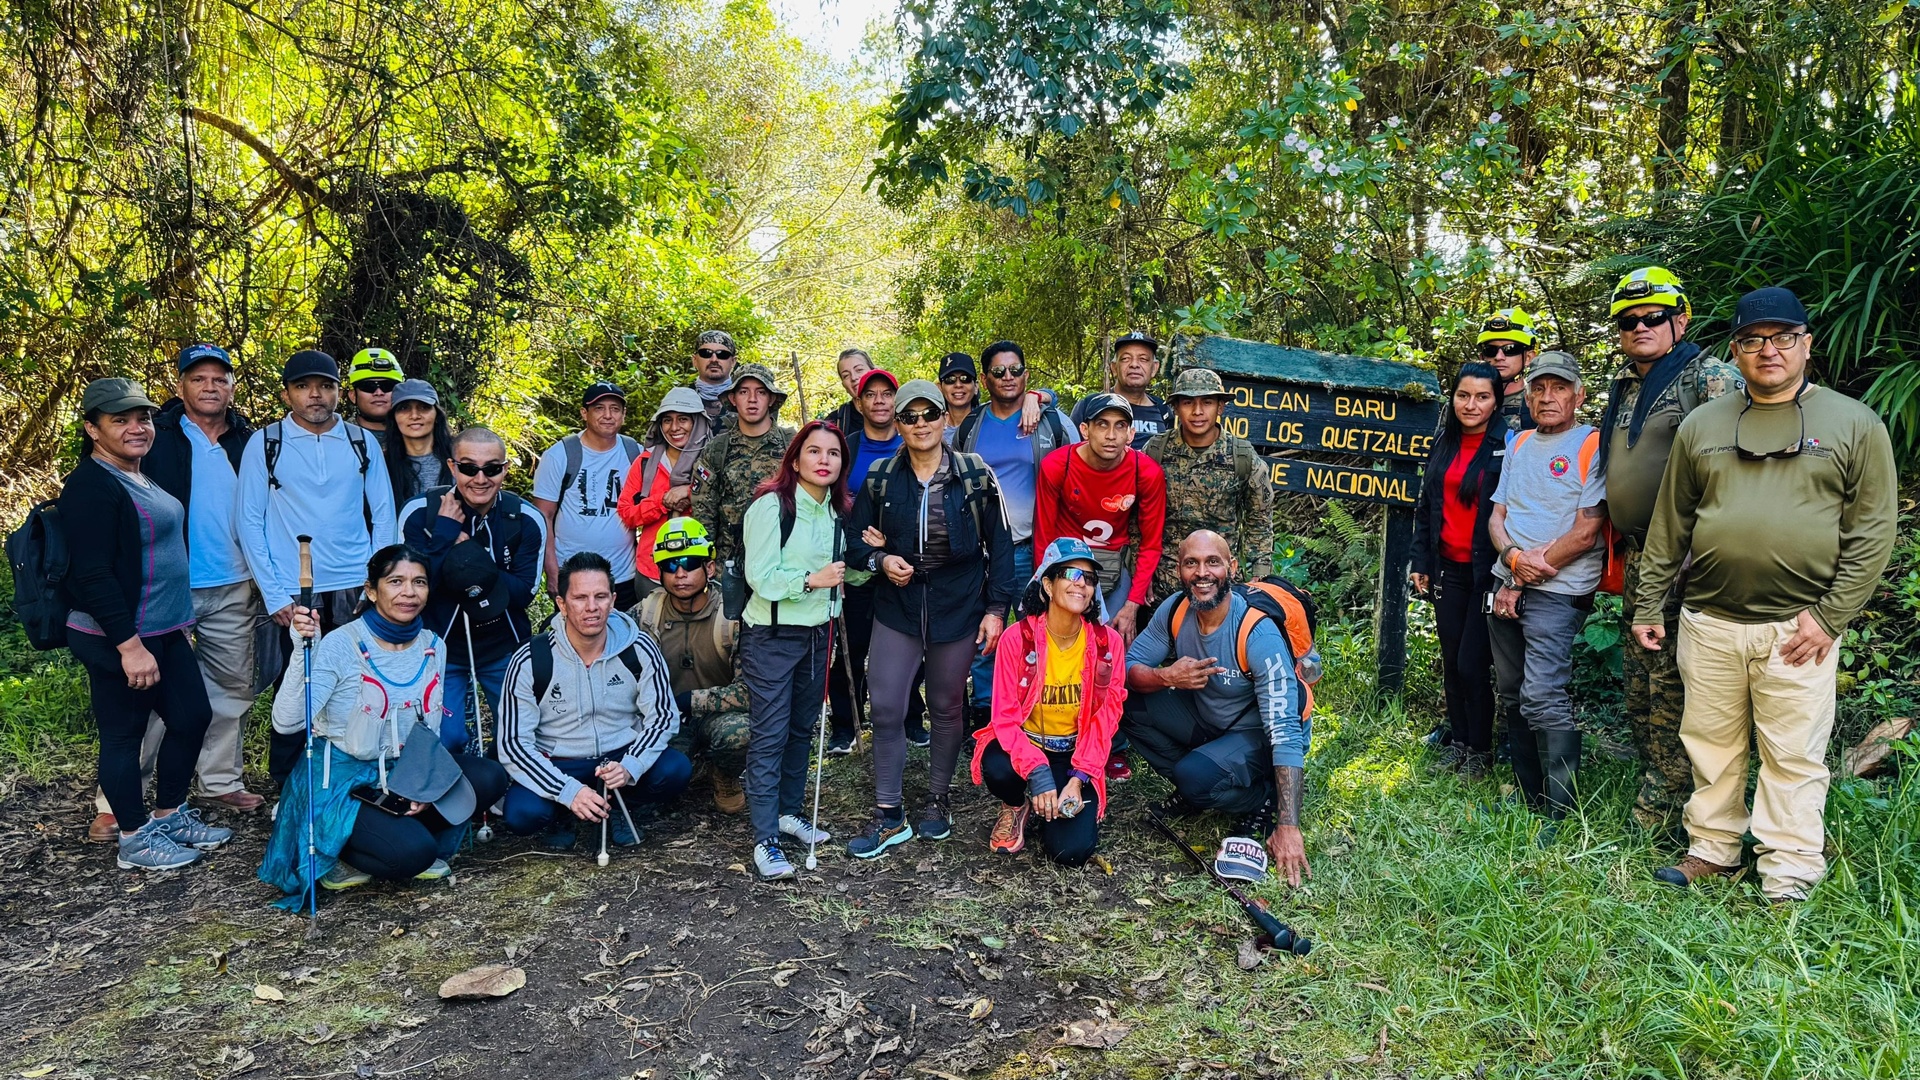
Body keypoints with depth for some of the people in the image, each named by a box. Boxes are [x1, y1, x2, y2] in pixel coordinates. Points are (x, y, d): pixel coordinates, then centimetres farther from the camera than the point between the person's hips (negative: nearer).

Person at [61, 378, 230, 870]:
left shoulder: (142, 478, 13)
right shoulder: (91, 486, -16)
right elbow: (93, 575, -21)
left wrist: (177, 622, 21)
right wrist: (129, 645, -23)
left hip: (163, 631, 10)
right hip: (115, 638, -9)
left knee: (192, 716, 15)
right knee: (124, 733, 4)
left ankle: (170, 816, 31)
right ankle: (135, 841, 17)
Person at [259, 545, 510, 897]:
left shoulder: (432, 646, 1)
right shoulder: (341, 644, -16)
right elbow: (287, 723, -26)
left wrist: (425, 786, -8)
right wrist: (303, 650, -35)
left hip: (402, 772, 6)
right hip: (342, 781, -6)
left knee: (489, 778, -16)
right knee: (413, 852, -27)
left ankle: (402, 832, 0)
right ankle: (334, 853, 1)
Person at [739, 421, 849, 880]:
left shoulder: (836, 511, 8)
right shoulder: (771, 506, -13)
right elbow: (761, 577, -18)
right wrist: (812, 579, -24)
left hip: (818, 633, 7)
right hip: (772, 636, -7)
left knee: (802, 728, 15)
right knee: (770, 735, -5)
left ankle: (788, 812, 30)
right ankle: (765, 840, 0)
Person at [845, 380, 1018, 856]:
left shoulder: (976, 476, -4)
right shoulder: (880, 479, 0)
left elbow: (999, 545, 0)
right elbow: (854, 539, 8)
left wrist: (996, 608, -4)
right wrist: (880, 560, -14)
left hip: (958, 610, -1)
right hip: (896, 608, 1)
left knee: (947, 707, 11)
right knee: (886, 709, -4)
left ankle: (937, 800, 30)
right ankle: (889, 816, 8)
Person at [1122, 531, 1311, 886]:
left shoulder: (1258, 633, -30)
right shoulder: (1175, 611, -13)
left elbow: (1285, 733, -32)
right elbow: (1127, 667, -8)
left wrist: (1288, 827, -36)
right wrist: (1166, 677, -33)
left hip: (1259, 734, -6)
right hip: (1206, 720, 6)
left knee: (1195, 776, -32)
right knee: (1125, 700, -13)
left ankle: (1262, 801, 0)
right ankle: (1194, 787, 4)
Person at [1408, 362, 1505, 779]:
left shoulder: (1507, 447, -8)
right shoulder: (1444, 445, 10)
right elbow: (1425, 507, 15)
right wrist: (1420, 562, 11)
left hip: (1485, 570, -5)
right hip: (1447, 568, 5)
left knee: (1473, 664, -4)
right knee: (1451, 660, 10)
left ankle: (1481, 750, 13)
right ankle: (1457, 740, 24)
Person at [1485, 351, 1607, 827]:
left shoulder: (1592, 447, -6)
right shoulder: (1519, 444, 15)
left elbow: (1585, 534, -11)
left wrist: (1522, 582, -9)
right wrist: (1512, 557, -8)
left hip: (1558, 591, -7)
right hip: (1508, 588, 7)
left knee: (1543, 699, -15)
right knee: (1512, 695, 11)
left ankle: (1563, 811, -5)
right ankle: (1528, 794, 24)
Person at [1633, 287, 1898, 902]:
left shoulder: (1854, 424, 2)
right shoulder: (1702, 425, 10)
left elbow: (1873, 530, -1)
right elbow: (1669, 525, 12)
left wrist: (1830, 615, -9)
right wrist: (1648, 606, 9)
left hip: (1798, 629, -3)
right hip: (1708, 622, 3)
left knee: (1794, 757, 4)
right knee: (1711, 746, 12)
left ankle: (1788, 879, 15)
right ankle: (1712, 851, 26)